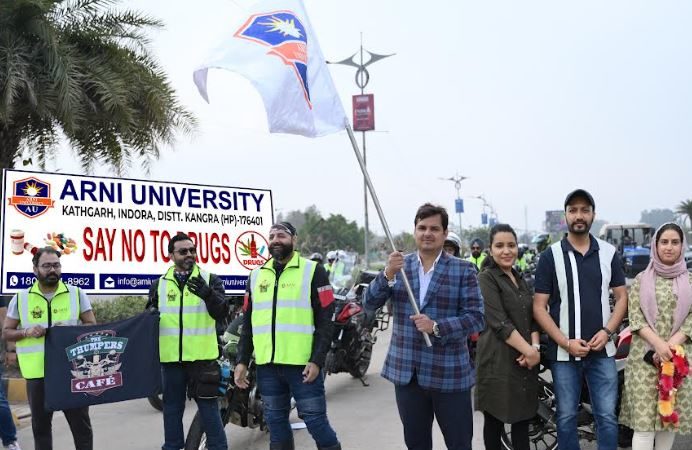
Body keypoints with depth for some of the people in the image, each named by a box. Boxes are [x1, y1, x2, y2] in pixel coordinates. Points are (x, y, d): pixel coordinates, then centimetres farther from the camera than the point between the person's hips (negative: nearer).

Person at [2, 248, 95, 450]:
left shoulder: (76, 294, 2)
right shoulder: (21, 298, 5)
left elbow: (92, 326, 4)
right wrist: (26, 332, -12)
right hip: (37, 373, 1)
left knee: (81, 423, 5)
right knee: (40, 425, 11)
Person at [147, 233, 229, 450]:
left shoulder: (210, 280, 5)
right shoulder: (159, 284, 12)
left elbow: (221, 312, -7)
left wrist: (208, 294, -27)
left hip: (202, 356, -2)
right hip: (171, 357, 3)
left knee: (208, 406, 1)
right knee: (172, 407, 11)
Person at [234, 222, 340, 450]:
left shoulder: (313, 271, -1)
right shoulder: (257, 275, 14)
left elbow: (325, 320, -5)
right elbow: (247, 322, 17)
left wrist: (317, 360, -13)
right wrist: (242, 360, 9)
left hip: (303, 364, -5)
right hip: (266, 365, 5)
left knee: (315, 420, -3)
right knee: (276, 422, 11)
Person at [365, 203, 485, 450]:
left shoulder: (463, 270, -3)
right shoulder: (398, 265, 6)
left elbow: (476, 317, -8)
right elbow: (370, 303, -2)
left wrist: (437, 327, -22)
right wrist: (387, 275, -19)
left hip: (449, 374, -3)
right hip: (406, 372, 3)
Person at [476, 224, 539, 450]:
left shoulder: (520, 279, 16)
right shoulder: (486, 279, -7)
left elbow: (532, 317, 12)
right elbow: (499, 323, -16)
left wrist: (535, 347, -5)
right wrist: (528, 350, -17)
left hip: (524, 362, 7)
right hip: (498, 361, -7)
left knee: (523, 418, 10)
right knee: (495, 421, 1)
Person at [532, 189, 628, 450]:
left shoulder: (609, 253, 4)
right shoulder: (550, 256, -3)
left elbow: (621, 297, 7)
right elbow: (539, 307, -4)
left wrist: (607, 332, -8)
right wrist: (566, 342, -13)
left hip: (602, 350, 1)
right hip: (563, 352, -1)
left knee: (607, 417, 4)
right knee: (566, 417, 9)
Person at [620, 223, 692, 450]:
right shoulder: (642, 280, 5)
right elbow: (635, 317, -2)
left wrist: (671, 346, -13)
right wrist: (657, 343, -17)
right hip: (645, 356, -1)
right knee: (643, 419, -6)